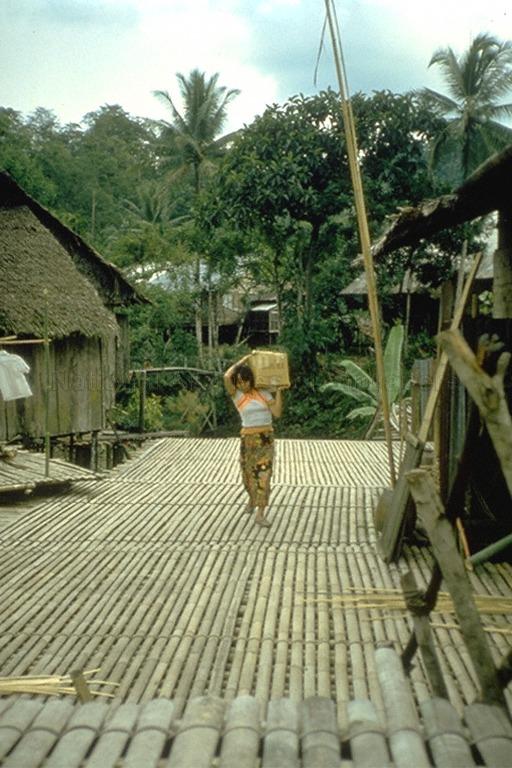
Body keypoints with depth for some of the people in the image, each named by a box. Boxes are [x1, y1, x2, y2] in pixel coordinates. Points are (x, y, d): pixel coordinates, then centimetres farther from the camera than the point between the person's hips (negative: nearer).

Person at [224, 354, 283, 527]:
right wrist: (243, 360, -11)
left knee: (264, 474, -8)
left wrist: (278, 390, -5)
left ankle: (260, 514, -8)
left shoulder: (264, 393, 2)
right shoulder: (236, 395, -4)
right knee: (248, 473, 13)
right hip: (248, 438, 0)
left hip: (266, 438, 0)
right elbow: (227, 376, -21)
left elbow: (277, 413, -5)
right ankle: (252, 499, 44)